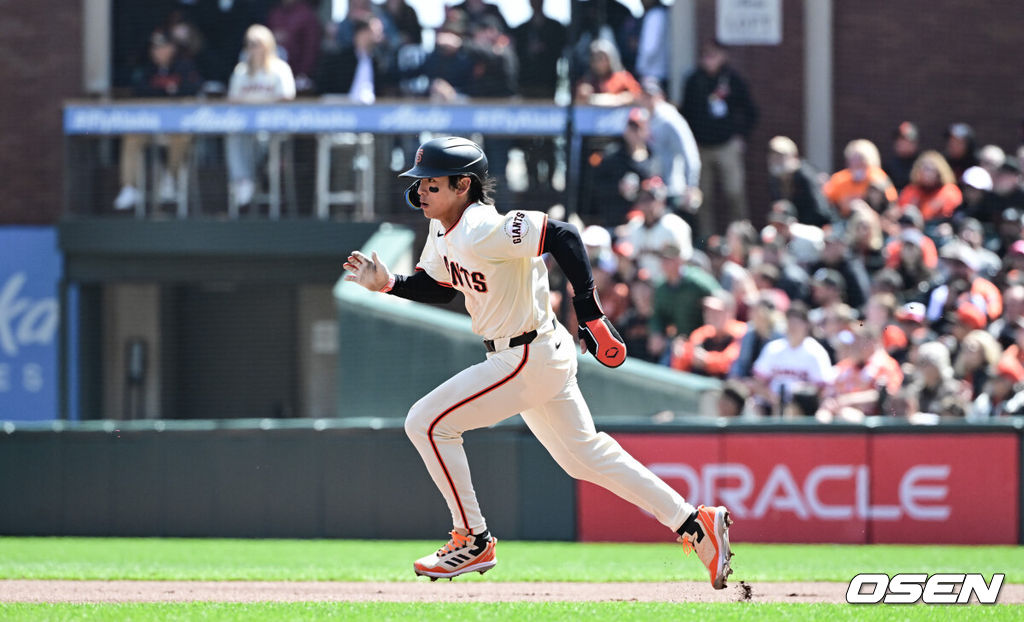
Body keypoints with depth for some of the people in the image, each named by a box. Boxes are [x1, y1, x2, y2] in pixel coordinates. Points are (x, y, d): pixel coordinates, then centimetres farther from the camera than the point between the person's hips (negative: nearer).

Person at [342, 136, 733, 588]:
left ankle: (473, 542, 2)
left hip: (528, 360, -10)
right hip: (546, 356, 10)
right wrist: (388, 284, 1)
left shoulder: (482, 231, -26)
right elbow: (440, 287, 19)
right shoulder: (443, 230, 4)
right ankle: (693, 524, 22)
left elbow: (562, 237, -30)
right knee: (583, 455, 18)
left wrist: (590, 314, -29)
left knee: (426, 423, -8)